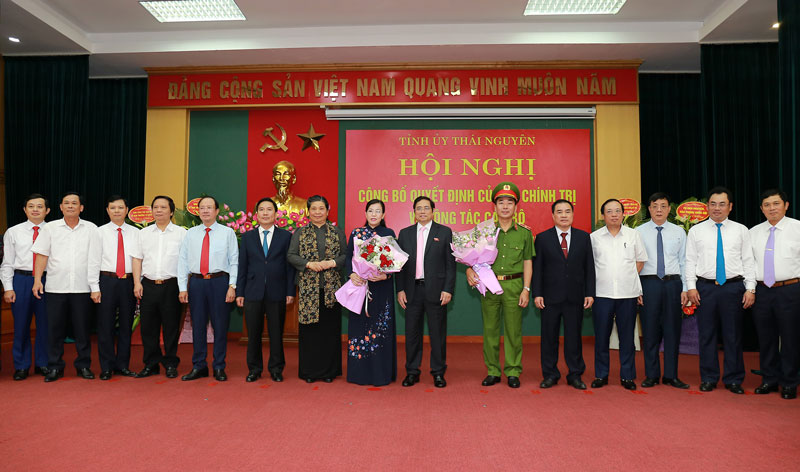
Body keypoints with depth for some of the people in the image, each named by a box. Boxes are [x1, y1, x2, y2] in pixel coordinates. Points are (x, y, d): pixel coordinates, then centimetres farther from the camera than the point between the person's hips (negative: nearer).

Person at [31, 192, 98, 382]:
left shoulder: (91, 229, 6)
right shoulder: (50, 228, 8)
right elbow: (42, 255, 4)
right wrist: (37, 279, -6)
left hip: (82, 287, 0)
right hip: (56, 287, 1)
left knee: (82, 328, 4)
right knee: (55, 328, 5)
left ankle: (83, 365, 15)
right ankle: (55, 367, 16)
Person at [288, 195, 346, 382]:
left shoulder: (337, 232, 10)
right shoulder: (300, 233, 9)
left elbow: (346, 255, 6)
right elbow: (291, 256, 2)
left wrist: (332, 263, -12)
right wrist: (309, 264, -13)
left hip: (331, 287, 1)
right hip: (308, 288, 0)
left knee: (330, 328, 3)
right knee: (309, 328, 1)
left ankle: (329, 370, 13)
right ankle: (309, 371, 12)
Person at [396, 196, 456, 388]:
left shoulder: (444, 232, 3)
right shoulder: (405, 233, 10)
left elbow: (450, 263, -1)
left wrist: (448, 289, -8)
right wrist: (400, 289, 2)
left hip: (436, 290, -2)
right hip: (412, 290, 2)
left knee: (438, 333, 5)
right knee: (412, 332, 8)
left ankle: (438, 372, 18)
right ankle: (412, 371, 21)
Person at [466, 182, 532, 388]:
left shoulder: (524, 233, 6)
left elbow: (527, 263, 6)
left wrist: (526, 289, -1)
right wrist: (469, 270, -12)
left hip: (514, 285, -1)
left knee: (513, 331, 3)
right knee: (490, 330, 6)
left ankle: (513, 372, 16)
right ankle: (493, 371, 17)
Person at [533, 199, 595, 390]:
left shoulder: (584, 237, 7)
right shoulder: (542, 238, 3)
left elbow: (589, 267, 6)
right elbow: (537, 268, 1)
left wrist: (590, 293, 0)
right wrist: (537, 294, -6)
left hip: (575, 296, 1)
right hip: (550, 296, -1)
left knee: (574, 336, 8)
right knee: (549, 336, 6)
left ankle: (575, 375, 20)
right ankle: (550, 374, 18)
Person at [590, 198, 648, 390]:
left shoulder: (633, 234, 7)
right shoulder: (594, 237, 4)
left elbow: (640, 260, 15)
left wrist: (628, 277, 8)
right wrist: (603, 278, 5)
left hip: (628, 293, 1)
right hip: (602, 293, 0)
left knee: (627, 336, 5)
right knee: (601, 336, 4)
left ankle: (627, 376, 17)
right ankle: (601, 375, 15)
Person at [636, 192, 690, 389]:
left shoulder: (679, 232, 8)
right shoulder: (639, 232, 2)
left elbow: (684, 261, 8)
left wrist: (685, 288, 1)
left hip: (673, 284, 2)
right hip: (648, 284, -2)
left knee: (673, 330, 7)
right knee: (650, 331, 4)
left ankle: (671, 375, 18)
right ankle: (651, 375, 15)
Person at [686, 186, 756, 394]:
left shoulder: (741, 230, 8)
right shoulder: (696, 231, 7)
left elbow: (748, 261, 5)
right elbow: (690, 261, 5)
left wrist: (750, 289, -3)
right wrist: (691, 287, -4)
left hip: (733, 287, 0)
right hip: (705, 287, 0)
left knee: (733, 336, 6)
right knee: (707, 335, 5)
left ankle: (733, 380, 17)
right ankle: (709, 379, 15)